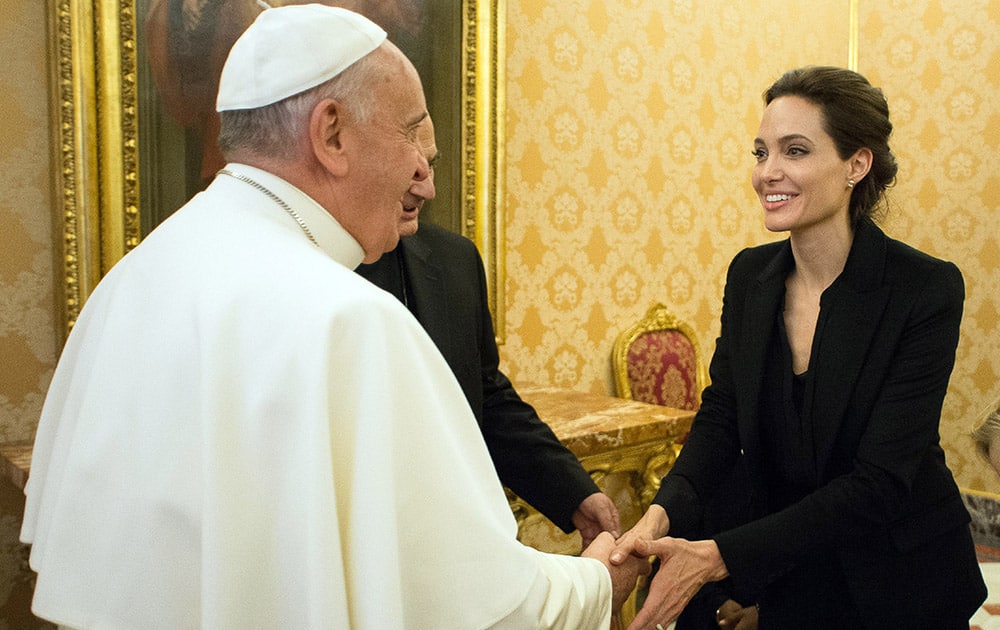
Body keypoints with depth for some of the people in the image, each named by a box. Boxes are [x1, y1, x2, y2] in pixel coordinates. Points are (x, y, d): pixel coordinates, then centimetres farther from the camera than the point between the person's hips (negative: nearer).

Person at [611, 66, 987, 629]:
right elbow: (721, 415, -5)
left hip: (897, 579, -3)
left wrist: (717, 557, -31)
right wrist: (662, 515, -24)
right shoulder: (750, 274, -6)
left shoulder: (927, 290, -21)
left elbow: (877, 482, -25)